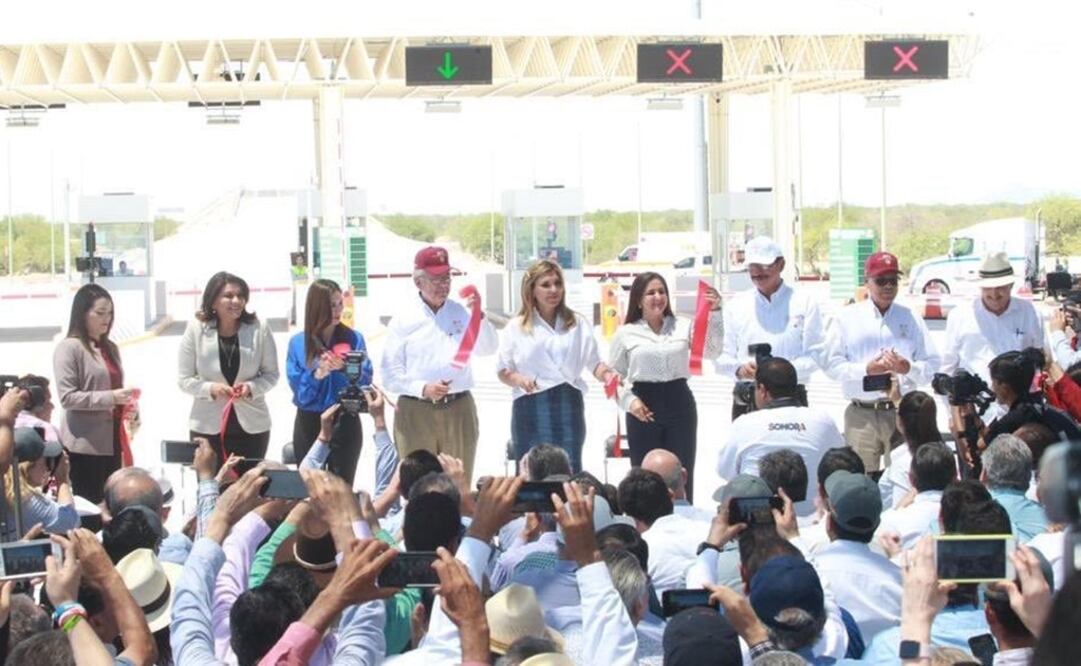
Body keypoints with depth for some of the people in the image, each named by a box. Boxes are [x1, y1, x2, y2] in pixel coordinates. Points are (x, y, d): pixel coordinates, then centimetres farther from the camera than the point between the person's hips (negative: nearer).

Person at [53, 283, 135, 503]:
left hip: (111, 440, 8)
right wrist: (110, 398, -21)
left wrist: (126, 403, 5)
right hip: (86, 444, -8)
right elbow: (67, 397, -16)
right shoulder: (69, 348, -9)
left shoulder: (110, 348, 15)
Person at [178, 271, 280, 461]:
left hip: (252, 427, 0)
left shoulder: (258, 329, -9)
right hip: (208, 428, 0)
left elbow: (271, 374, 0)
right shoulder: (196, 330, -8)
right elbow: (185, 379, -2)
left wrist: (251, 387, -18)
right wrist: (211, 389, -19)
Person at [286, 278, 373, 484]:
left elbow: (365, 379, -5)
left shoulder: (353, 338, -1)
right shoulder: (298, 342, -2)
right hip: (309, 423, 0)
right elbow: (297, 386, -5)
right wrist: (318, 374, -21)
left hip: (345, 422, 0)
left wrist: (346, 369, -23)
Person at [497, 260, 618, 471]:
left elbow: (594, 363, 10)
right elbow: (503, 371, 6)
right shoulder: (517, 327, 5)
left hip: (569, 405, 2)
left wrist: (606, 374, -11)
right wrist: (518, 379, -15)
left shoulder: (578, 324, 11)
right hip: (531, 407, -2)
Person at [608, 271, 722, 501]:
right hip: (643, 409, -1)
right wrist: (629, 401, -8)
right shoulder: (625, 334, 4)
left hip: (679, 403, 1)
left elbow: (711, 351, -7)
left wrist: (714, 314, -15)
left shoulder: (683, 327, 6)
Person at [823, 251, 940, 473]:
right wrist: (866, 369, -12)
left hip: (903, 411, 1)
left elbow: (932, 364, 10)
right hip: (861, 413, -1)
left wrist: (908, 368, -11)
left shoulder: (910, 319, 13)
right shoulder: (848, 318, 9)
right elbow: (831, 364, 2)